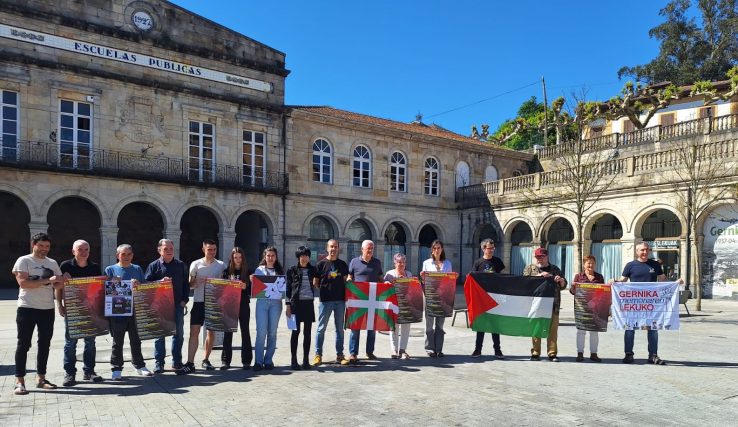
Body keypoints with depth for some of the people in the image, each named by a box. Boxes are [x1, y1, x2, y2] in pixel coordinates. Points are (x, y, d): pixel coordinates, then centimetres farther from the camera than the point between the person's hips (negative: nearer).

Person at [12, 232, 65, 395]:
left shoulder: (52, 263, 13)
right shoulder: (24, 261, -3)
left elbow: (58, 285, 12)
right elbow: (23, 283, -16)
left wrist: (61, 281, -11)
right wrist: (47, 280, -21)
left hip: (48, 308, 5)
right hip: (27, 308, -5)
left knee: (45, 343, 9)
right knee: (24, 344, 0)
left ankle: (41, 378, 18)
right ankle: (19, 381, 5)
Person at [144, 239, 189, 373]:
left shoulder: (181, 265, 8)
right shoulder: (154, 266, 1)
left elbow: (186, 284, 9)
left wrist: (185, 299, -1)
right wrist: (160, 282, -19)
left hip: (178, 305, 2)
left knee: (179, 333, 7)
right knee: (159, 334, 5)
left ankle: (177, 362, 18)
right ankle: (159, 363, 13)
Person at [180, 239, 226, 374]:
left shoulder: (221, 265, 6)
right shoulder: (196, 264, 2)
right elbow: (190, 284, 5)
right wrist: (199, 282, -16)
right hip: (199, 302, -2)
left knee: (211, 332, 9)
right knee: (194, 331, -8)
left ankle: (206, 360, 23)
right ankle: (190, 364, -7)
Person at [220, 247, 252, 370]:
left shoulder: (248, 272, 5)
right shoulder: (227, 271, 5)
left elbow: (252, 289, 3)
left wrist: (245, 287, -16)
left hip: (244, 305, 0)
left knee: (245, 332, 4)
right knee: (228, 332, 3)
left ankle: (246, 361, 10)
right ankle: (225, 360, 11)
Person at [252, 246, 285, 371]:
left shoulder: (280, 270, 13)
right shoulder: (259, 270, 11)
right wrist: (252, 281, -11)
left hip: (276, 302, 1)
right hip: (262, 301, -1)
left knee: (272, 332, 3)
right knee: (261, 332, -9)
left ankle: (268, 360, 12)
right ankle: (258, 361, -4)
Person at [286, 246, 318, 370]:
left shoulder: (312, 270, 10)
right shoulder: (292, 270, 3)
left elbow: (317, 285, 20)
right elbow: (288, 288, 1)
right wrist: (288, 305, -4)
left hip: (309, 303, 3)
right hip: (296, 303, -2)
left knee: (307, 332, 5)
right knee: (296, 332, 0)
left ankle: (305, 360, 13)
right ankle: (294, 360, 8)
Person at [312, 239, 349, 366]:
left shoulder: (342, 264, 9)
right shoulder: (321, 264, -1)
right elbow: (315, 282, 1)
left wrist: (345, 294, 4)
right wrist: (325, 289, -4)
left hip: (340, 300, 3)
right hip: (325, 300, -3)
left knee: (340, 328, 9)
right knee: (321, 328, 1)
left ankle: (339, 355, 18)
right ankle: (318, 355, 9)